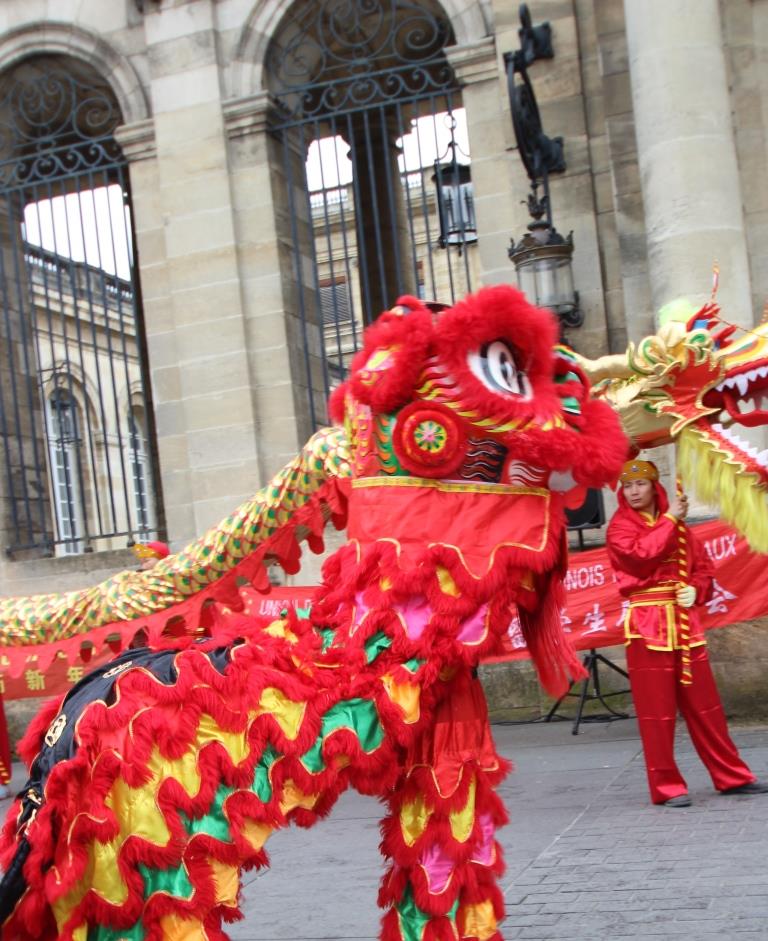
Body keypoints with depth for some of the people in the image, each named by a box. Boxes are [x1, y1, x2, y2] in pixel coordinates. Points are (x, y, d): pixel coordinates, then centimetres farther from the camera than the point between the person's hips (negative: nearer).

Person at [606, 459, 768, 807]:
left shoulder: (676, 524, 15)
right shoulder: (620, 526, 0)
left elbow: (703, 565, 16)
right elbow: (641, 554, -19)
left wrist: (696, 590, -4)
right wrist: (668, 520, -9)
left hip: (684, 620, 5)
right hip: (646, 624, -5)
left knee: (704, 703, 10)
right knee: (656, 707, -2)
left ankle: (731, 776, 18)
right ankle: (666, 785, 5)